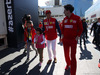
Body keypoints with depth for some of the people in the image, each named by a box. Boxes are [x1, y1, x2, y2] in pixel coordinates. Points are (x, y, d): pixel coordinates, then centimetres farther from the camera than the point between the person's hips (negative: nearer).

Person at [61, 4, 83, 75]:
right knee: (66, 54, 15)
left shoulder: (77, 18, -9)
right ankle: (68, 64, 43)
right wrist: (62, 36, 5)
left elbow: (81, 29, -3)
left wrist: (77, 38, -9)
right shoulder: (65, 19, 4)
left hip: (73, 40, -4)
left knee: (73, 57, -4)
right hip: (65, 40, 5)